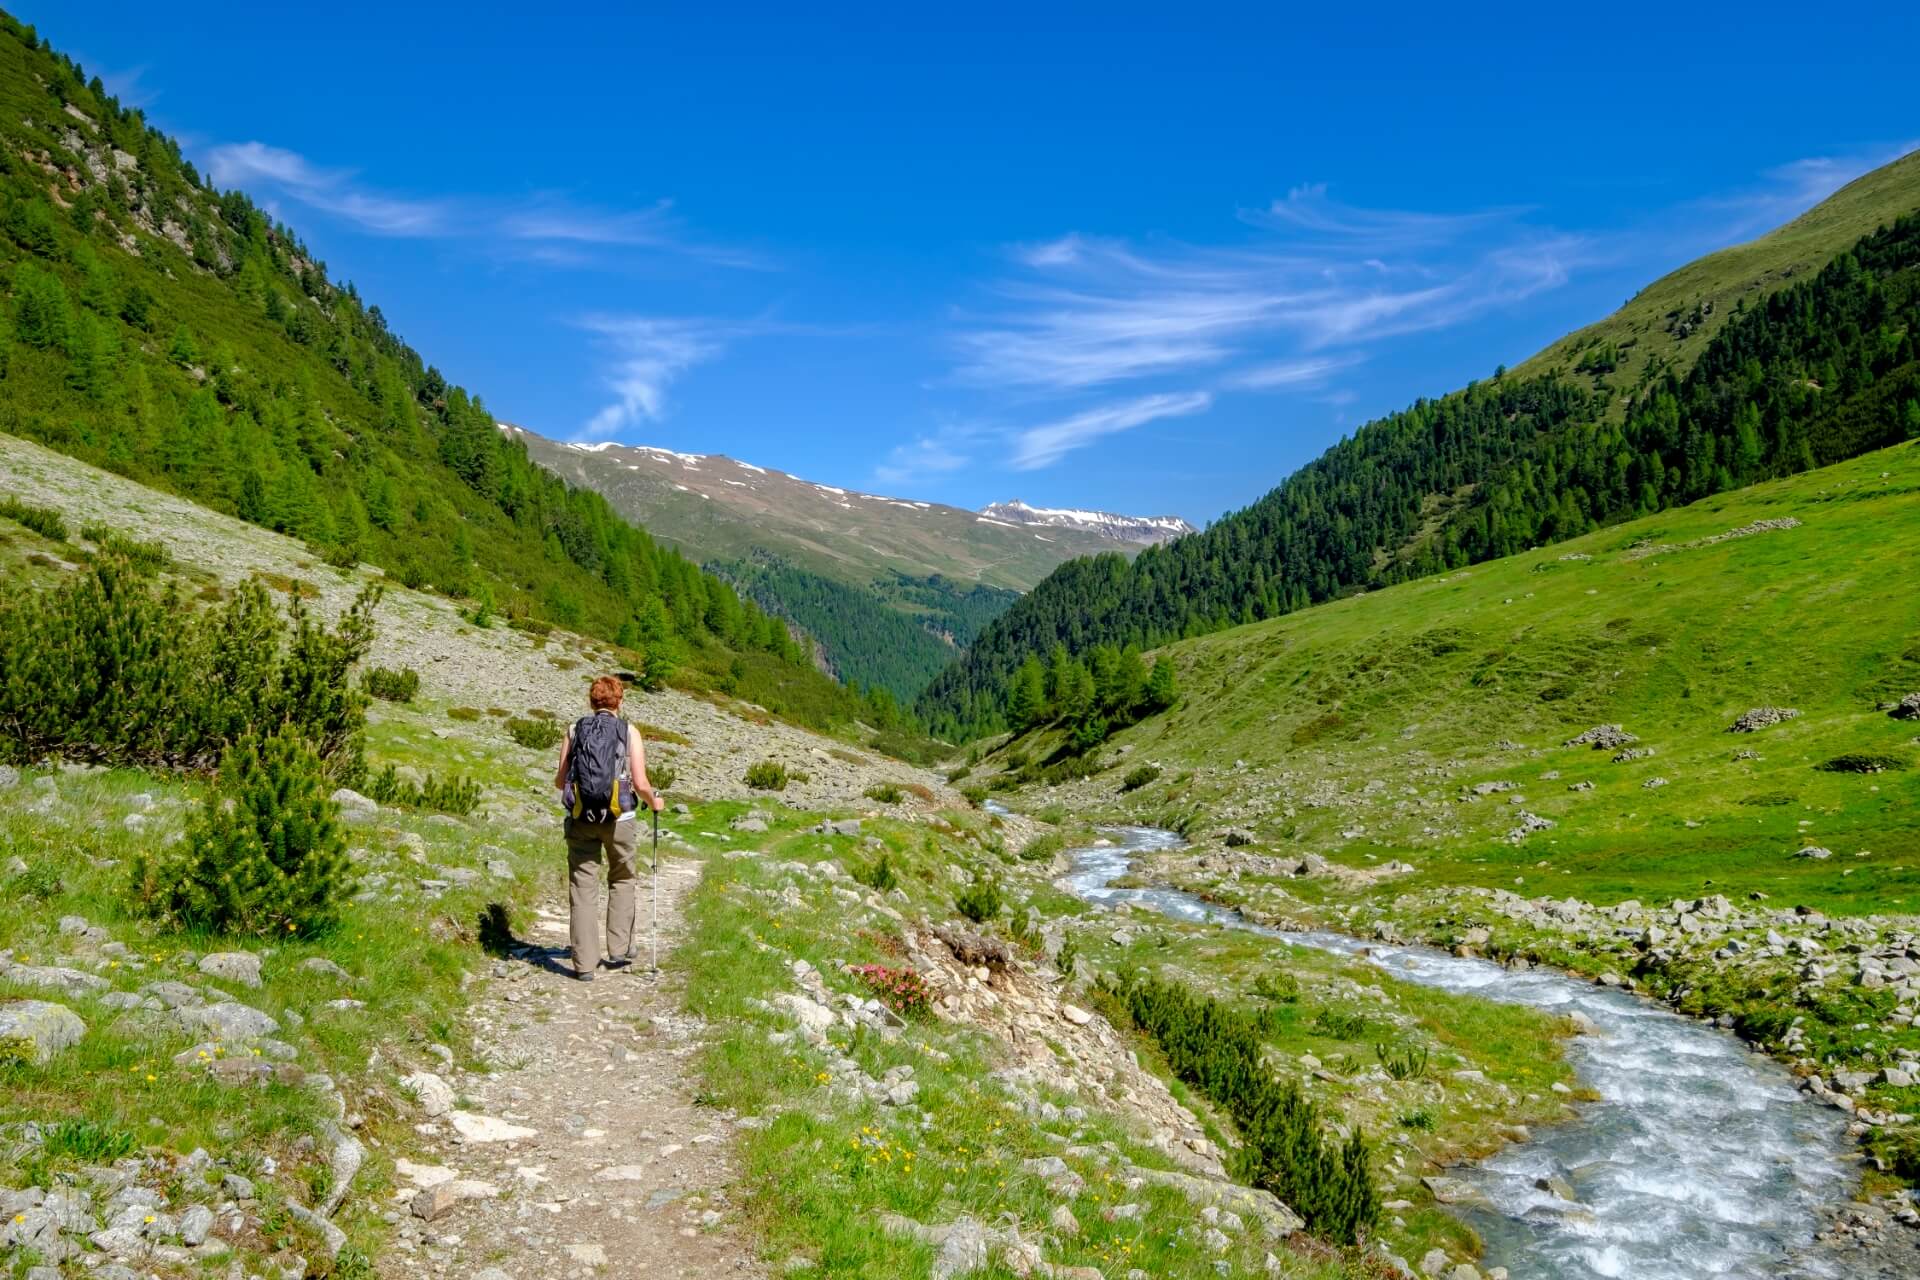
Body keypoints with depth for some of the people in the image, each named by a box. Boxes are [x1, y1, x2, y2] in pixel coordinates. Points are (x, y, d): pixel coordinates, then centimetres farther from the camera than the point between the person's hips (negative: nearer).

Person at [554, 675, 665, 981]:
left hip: (580, 819, 1)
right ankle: (619, 950, 19)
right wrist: (654, 801, 15)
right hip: (619, 818, -1)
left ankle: (584, 963, 5)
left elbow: (559, 781, 5)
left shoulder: (575, 730, 5)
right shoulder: (629, 731, -1)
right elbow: (640, 784, -6)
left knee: (582, 889, 5)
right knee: (622, 881, 19)